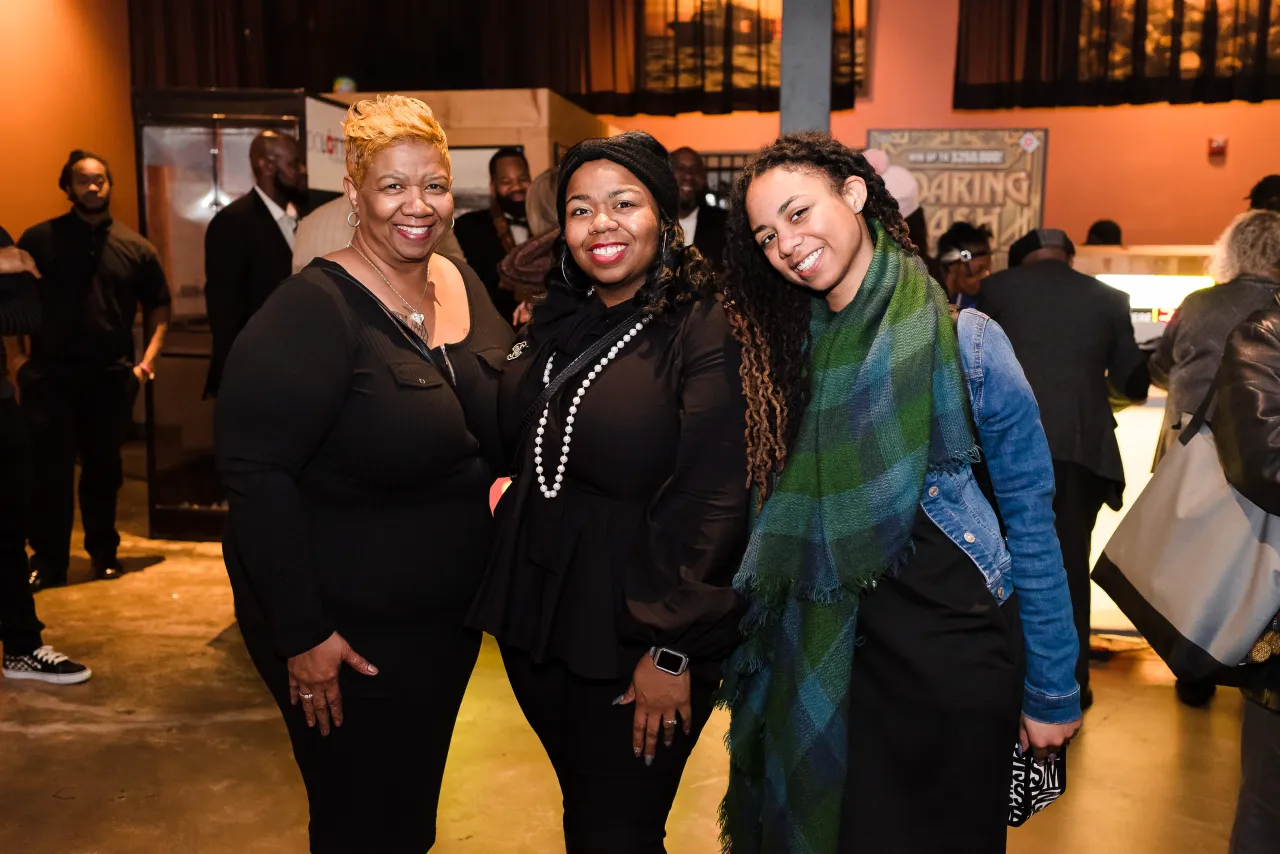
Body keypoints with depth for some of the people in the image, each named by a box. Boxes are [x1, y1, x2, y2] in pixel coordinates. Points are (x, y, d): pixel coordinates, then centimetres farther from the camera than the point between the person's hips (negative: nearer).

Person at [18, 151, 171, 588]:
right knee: (49, 471, -1)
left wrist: (147, 361, -1)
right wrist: (23, 358, -4)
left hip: (112, 378, 1)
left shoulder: (136, 247, 6)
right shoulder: (38, 239, 2)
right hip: (51, 376, -1)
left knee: (104, 469, 11)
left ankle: (104, 551, 25)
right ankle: (48, 560, 11)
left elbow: (158, 308, 11)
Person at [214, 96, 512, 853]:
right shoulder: (312, 312, -19)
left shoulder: (465, 285, 2)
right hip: (345, 632, -6)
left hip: (452, 613, 7)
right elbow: (255, 473, -22)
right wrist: (302, 633, -21)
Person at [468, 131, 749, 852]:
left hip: (642, 636, -6)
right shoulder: (557, 325, 8)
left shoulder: (706, 332, -14)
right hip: (537, 617, 6)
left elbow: (712, 502, -18)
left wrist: (673, 651, -18)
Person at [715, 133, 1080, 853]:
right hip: (826, 653, 4)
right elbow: (783, 518, 8)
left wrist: (1053, 691, -5)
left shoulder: (964, 341, -13)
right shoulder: (797, 345, 2)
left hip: (951, 653, -4)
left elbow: (1031, 519, -8)